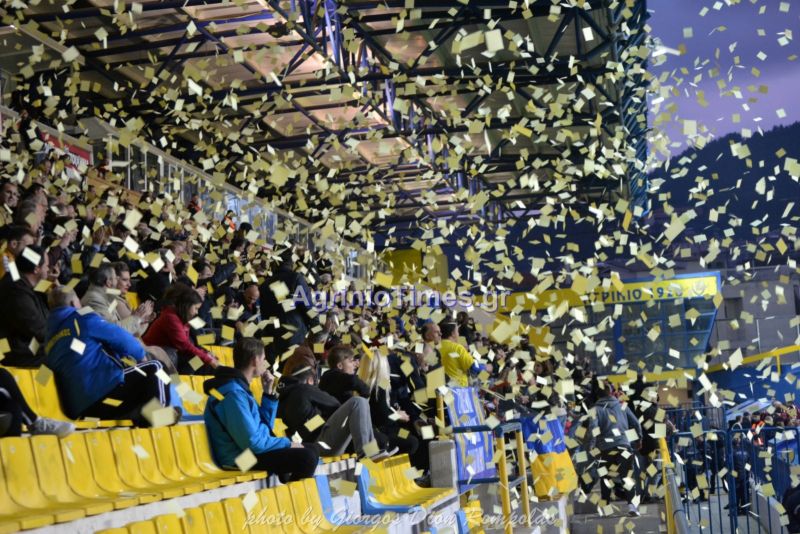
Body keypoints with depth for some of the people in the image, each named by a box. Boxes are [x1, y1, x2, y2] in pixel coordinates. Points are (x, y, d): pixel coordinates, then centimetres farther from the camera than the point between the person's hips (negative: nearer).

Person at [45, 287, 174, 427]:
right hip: (104, 389, -7)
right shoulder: (82, 319, 1)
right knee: (154, 368, 9)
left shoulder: (50, 339, 21)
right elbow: (119, 338, 3)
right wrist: (140, 354, 21)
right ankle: (159, 410, -8)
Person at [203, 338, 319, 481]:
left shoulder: (240, 387, 13)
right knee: (307, 458, -20)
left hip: (250, 450, 10)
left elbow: (265, 426, 18)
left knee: (311, 451, 14)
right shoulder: (233, 393, -20)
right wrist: (287, 443, -12)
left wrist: (268, 392, 9)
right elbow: (252, 442, -24)